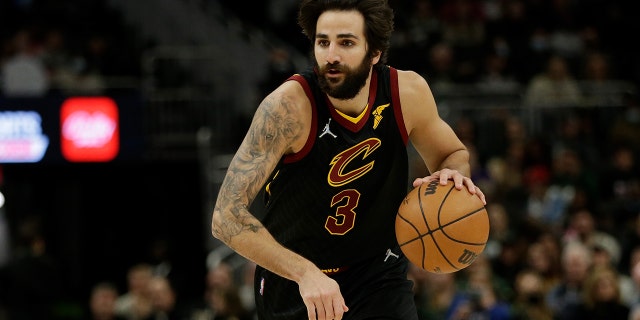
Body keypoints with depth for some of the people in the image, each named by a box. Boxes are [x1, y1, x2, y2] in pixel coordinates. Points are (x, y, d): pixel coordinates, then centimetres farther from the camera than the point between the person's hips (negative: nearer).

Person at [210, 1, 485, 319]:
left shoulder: (407, 93, -14)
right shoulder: (289, 105, -26)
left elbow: (452, 153, 8)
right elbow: (227, 216, -29)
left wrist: (452, 174, -17)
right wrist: (304, 273, -40)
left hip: (378, 274, 2)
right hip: (292, 281, -2)